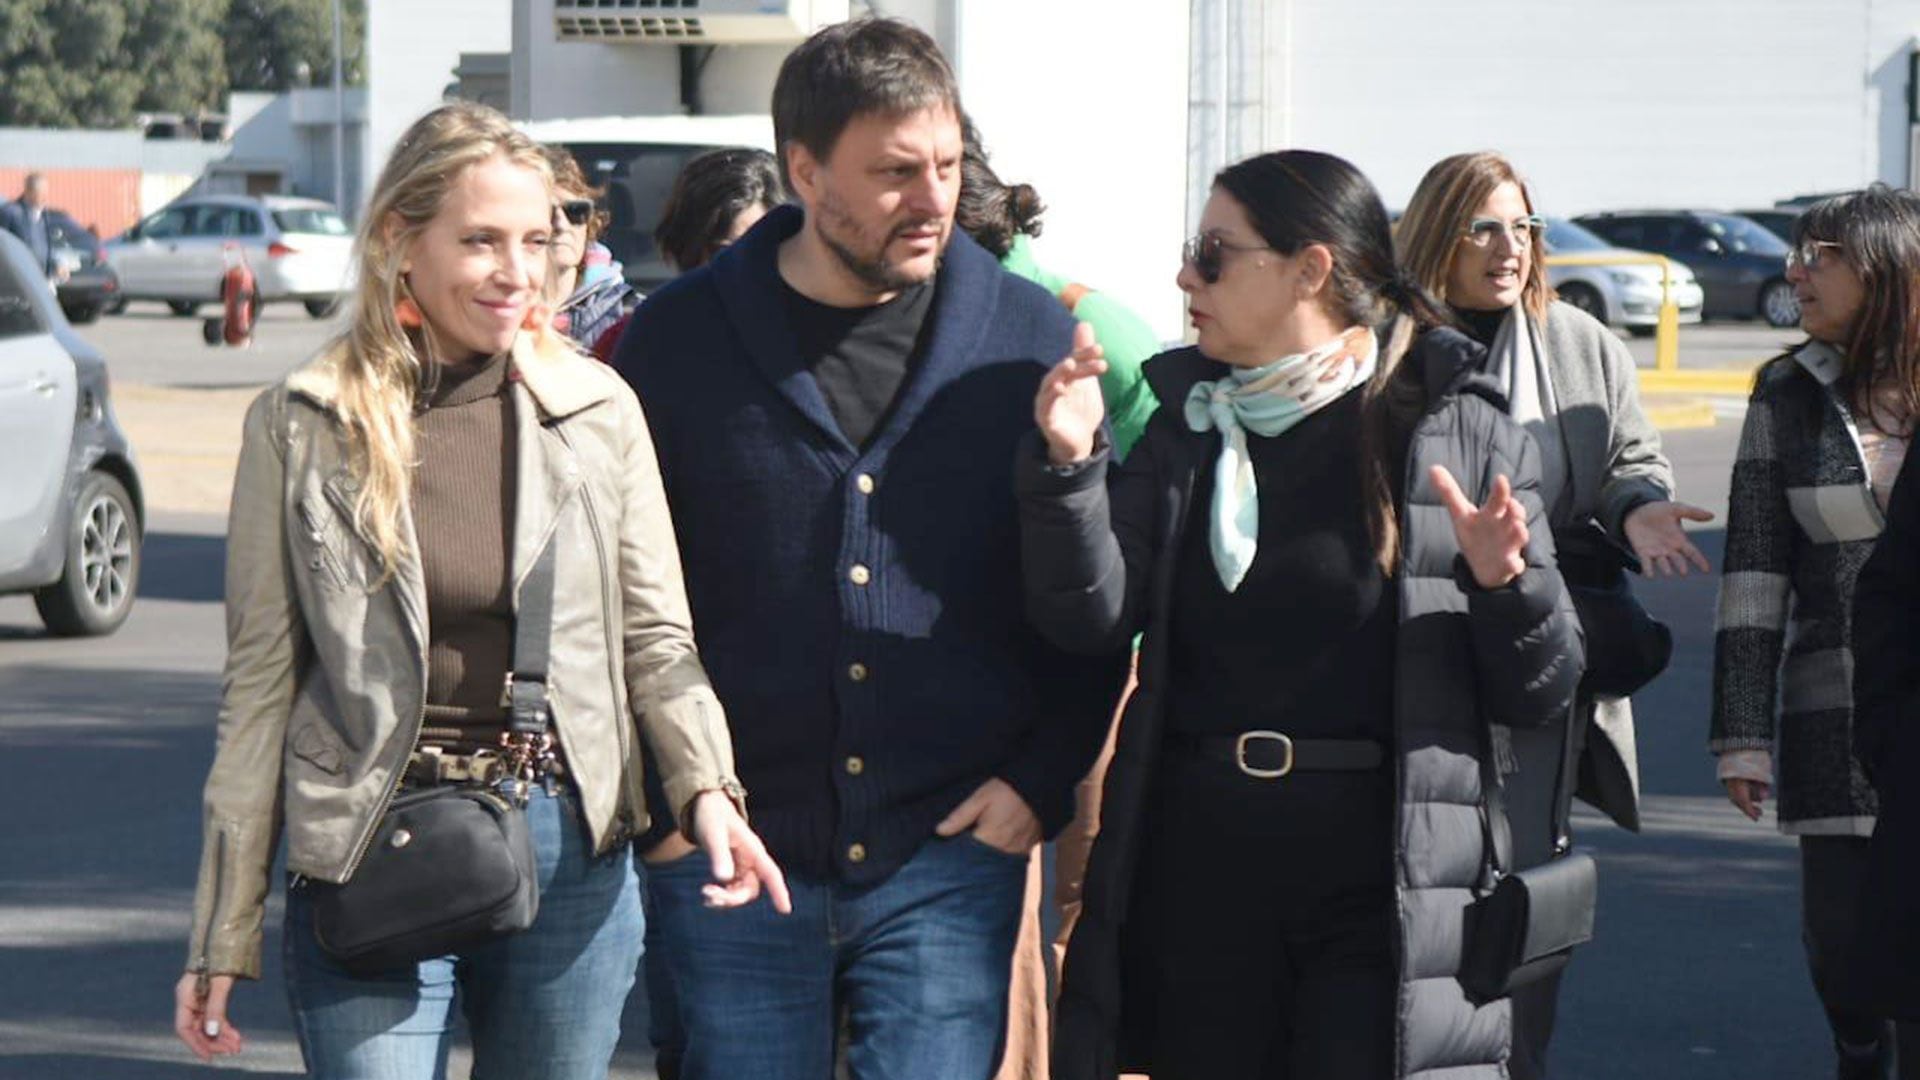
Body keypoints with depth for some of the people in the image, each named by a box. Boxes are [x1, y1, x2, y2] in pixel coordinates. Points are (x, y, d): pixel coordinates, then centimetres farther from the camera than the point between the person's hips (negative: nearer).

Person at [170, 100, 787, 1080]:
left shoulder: (599, 412, 3)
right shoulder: (301, 428, -1)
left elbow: (656, 641, 7)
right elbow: (260, 684, 2)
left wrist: (707, 790, -14)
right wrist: (222, 940, 1)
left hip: (568, 855, 2)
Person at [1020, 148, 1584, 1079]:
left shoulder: (1459, 433, -1)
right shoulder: (1184, 424, 9)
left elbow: (1541, 695, 1)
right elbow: (1092, 620, -3)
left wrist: (1506, 585, -19)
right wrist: (1067, 469, -16)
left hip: (1386, 881, -4)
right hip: (1198, 871, 4)